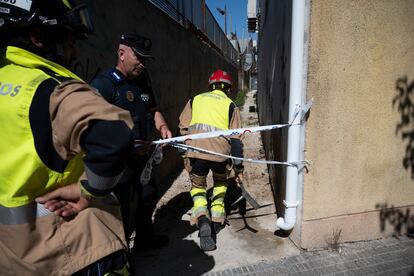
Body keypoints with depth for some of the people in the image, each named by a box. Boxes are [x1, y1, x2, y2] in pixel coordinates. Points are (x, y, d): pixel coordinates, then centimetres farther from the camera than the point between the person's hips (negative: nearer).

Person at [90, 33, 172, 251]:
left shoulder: (143, 82, 8)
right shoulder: (102, 84, -17)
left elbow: (153, 110, 18)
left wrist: (162, 126, -2)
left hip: (141, 155, 9)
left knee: (149, 195, 21)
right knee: (121, 209, 2)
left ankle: (144, 238, 45)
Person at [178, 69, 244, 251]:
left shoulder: (195, 100, 18)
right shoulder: (230, 105, 12)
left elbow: (183, 127, 12)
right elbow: (235, 139, 7)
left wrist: (186, 154, 20)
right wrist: (238, 168, 11)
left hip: (195, 150, 1)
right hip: (220, 152, 0)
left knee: (198, 185, 22)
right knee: (220, 182, 30)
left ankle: (202, 220, -1)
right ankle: (217, 218, 27)